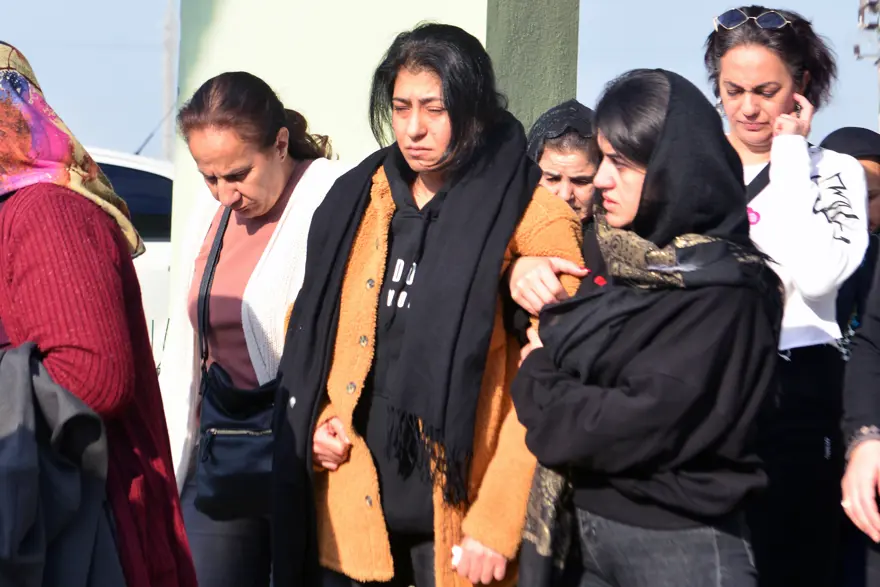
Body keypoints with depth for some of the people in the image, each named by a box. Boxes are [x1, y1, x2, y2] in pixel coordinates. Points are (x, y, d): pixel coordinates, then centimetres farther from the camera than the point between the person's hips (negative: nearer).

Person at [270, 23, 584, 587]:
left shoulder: (531, 216, -7)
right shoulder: (359, 197, 8)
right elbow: (311, 333, 17)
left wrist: (497, 522, -15)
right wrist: (316, 423, 1)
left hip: (457, 521, -4)